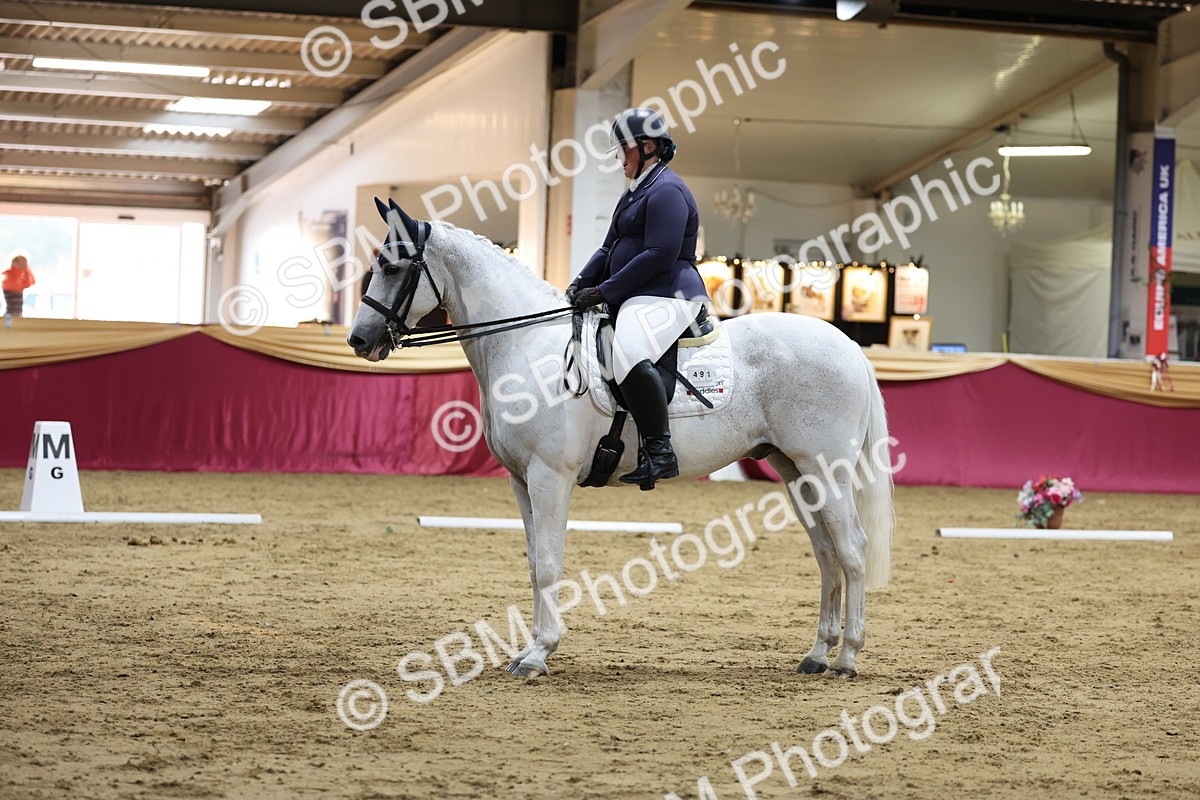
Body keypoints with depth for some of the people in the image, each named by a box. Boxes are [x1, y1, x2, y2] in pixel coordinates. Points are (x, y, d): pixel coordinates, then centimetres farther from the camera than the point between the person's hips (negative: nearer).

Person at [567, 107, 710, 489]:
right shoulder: (635, 193, 23)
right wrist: (583, 281, 5)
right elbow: (609, 249, 25)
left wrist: (605, 290, -19)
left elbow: (659, 255, -20)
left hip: (667, 297, -12)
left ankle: (660, 450, -37)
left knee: (629, 352, -38)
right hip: (635, 299, 12)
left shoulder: (666, 190, -11)